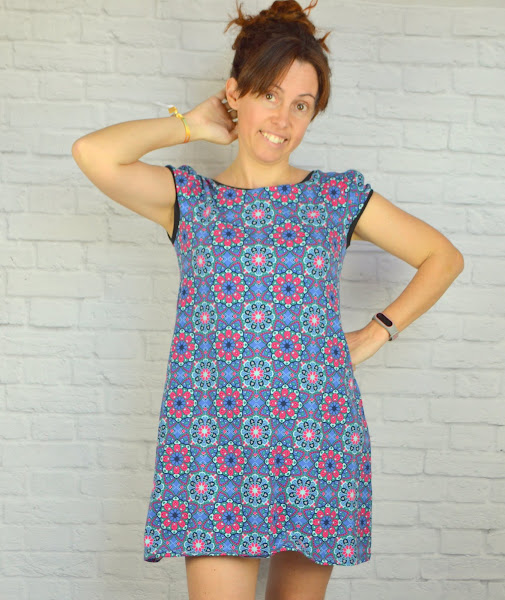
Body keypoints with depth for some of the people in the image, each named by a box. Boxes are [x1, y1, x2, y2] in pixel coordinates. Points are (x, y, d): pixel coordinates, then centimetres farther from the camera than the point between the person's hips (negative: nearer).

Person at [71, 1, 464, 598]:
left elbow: (443, 258, 17)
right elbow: (94, 154, -11)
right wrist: (191, 124, 3)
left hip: (316, 434, 2)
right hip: (214, 437, -1)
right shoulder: (189, 197, 7)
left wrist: (375, 334, 8)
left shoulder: (339, 196, 9)